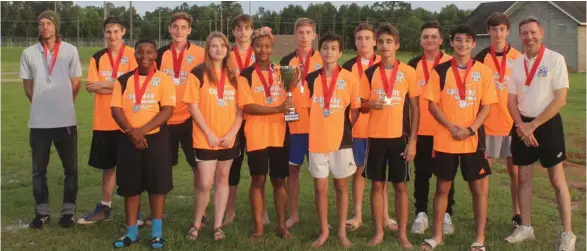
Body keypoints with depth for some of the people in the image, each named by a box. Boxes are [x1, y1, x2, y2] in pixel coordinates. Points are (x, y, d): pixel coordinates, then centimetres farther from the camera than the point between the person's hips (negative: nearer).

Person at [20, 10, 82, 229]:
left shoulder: (70, 51, 0)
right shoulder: (29, 53, 3)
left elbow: (75, 83, 6)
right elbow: (28, 85, 9)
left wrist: (62, 105, 6)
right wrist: (42, 105, 7)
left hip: (66, 120, -1)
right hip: (38, 121, 1)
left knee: (70, 168, 5)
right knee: (39, 169, 8)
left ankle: (68, 211, 17)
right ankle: (42, 212, 19)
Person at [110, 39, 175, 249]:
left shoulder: (163, 79, -2)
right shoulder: (124, 80, 6)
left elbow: (167, 110, -11)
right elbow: (116, 109, 0)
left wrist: (142, 130, -19)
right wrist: (131, 132, -14)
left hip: (156, 139, -2)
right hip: (128, 140, 3)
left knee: (157, 185, 2)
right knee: (130, 187, 7)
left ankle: (157, 232, 13)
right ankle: (131, 232, 19)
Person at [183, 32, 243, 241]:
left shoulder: (233, 75, 7)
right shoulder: (198, 73, -4)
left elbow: (240, 107, 6)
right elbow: (193, 106, -8)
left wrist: (232, 132, -7)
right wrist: (208, 133, -13)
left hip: (229, 139, 4)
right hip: (206, 139, -4)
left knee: (222, 180, 10)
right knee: (205, 184, -5)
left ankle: (218, 226, 19)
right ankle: (196, 224, 16)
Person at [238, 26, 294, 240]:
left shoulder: (281, 72, 10)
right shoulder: (246, 75, -3)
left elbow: (288, 99, 16)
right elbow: (247, 107, -13)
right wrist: (278, 108, -23)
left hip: (279, 134, 3)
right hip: (256, 135, -3)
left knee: (279, 180, 8)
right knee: (258, 180, 2)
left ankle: (282, 225, 17)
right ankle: (258, 226, 13)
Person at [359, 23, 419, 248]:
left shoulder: (408, 72, -1)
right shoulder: (369, 73, 3)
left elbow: (415, 108, 0)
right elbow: (362, 106, 9)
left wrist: (412, 140, -6)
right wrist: (372, 105, -15)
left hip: (399, 136, -1)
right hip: (376, 136, 1)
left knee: (400, 186, 6)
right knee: (377, 185, 6)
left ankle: (403, 234, 16)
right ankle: (378, 232, 18)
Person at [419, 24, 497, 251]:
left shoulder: (483, 71, 1)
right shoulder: (440, 71, 0)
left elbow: (486, 106, 0)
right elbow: (432, 104, -2)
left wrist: (470, 129, -13)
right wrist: (452, 128, -14)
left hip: (473, 139, 1)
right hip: (444, 140, 0)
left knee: (479, 188, 4)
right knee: (442, 187, 9)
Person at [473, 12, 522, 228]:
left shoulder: (518, 58, 3)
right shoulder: (481, 58, -1)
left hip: (513, 123, 1)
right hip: (488, 124, -1)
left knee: (515, 171, 7)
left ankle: (517, 213, 18)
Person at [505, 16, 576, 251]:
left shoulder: (555, 59, -9)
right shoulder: (516, 63, 5)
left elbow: (560, 99, -14)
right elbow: (511, 99, 6)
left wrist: (534, 125, -15)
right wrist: (521, 126, -9)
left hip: (548, 124, -4)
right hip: (523, 126, 4)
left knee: (557, 180, 1)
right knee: (524, 178, 9)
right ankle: (525, 227, 21)